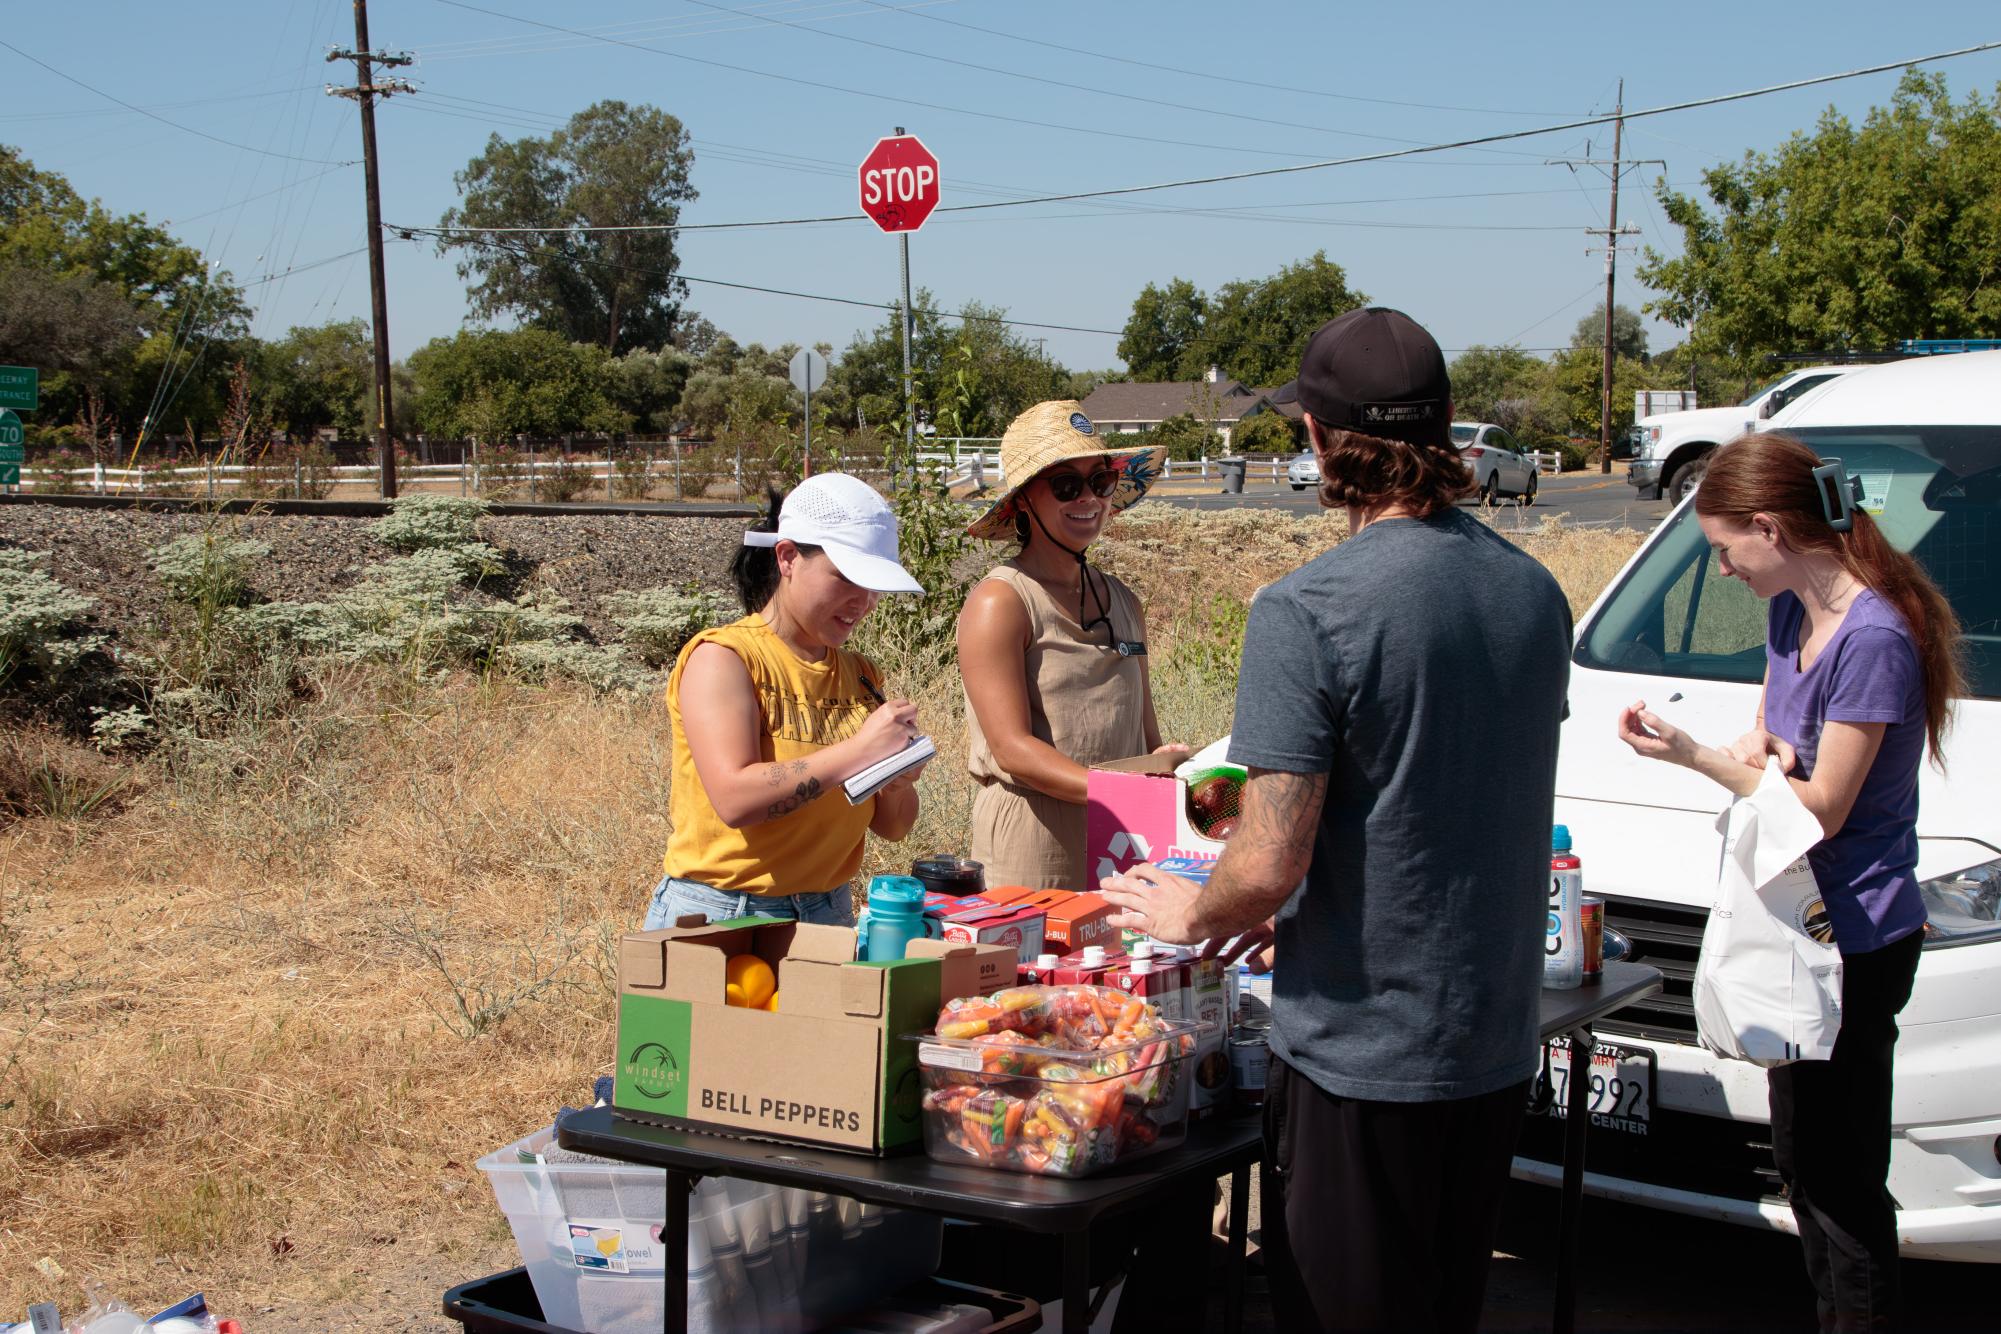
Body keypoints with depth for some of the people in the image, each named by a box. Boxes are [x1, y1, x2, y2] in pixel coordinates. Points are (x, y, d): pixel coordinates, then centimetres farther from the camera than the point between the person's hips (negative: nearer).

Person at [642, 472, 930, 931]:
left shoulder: (859, 674, 10)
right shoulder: (723, 658, -9)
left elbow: (891, 827, 13)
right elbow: (735, 798, -23)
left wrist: (897, 783, -9)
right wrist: (858, 752, -22)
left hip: (829, 915, 5)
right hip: (718, 917, -5)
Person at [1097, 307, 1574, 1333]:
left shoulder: (1306, 613, -20)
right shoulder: (1534, 592, 3)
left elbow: (1268, 866, -21)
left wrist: (1190, 914, 2)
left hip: (1360, 1056, -6)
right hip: (1497, 1044, 7)